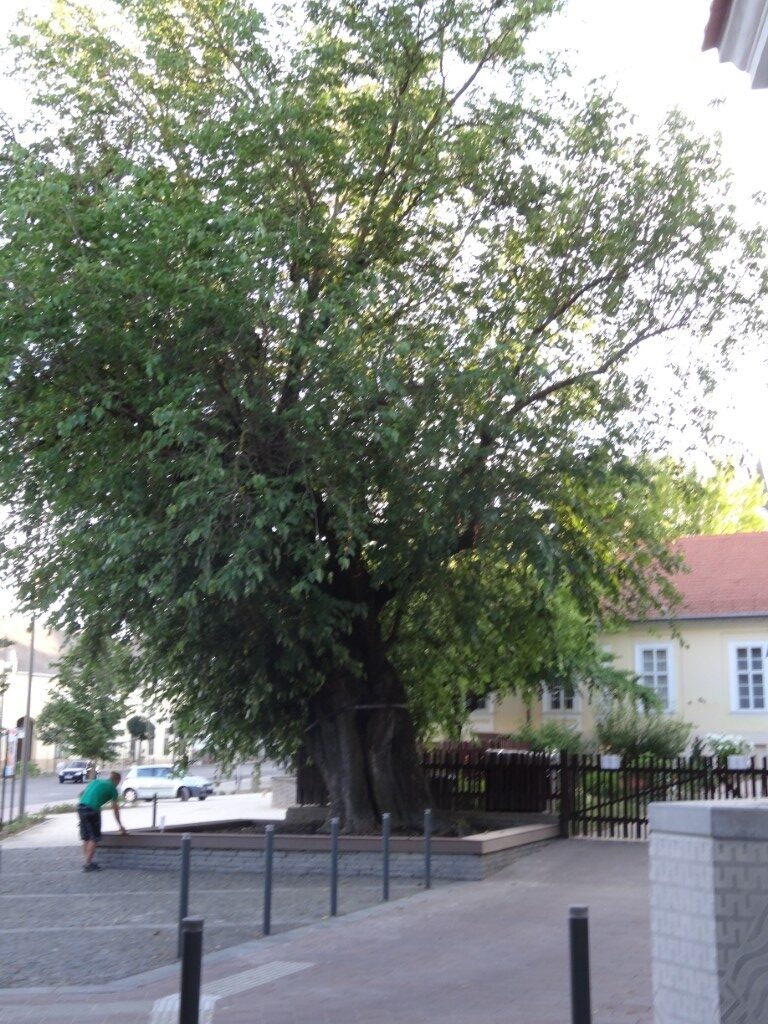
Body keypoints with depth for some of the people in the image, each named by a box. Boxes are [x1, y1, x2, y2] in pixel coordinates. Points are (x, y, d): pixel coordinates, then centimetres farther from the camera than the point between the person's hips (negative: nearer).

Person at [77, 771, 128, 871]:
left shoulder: (96, 781, 25)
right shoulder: (112, 788, 9)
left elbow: (82, 793, 21)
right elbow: (116, 809, 13)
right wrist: (121, 827, 22)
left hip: (81, 807, 6)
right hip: (92, 810, -6)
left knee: (86, 838, 15)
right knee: (94, 838, 3)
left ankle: (88, 861, 22)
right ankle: (88, 864, 1)